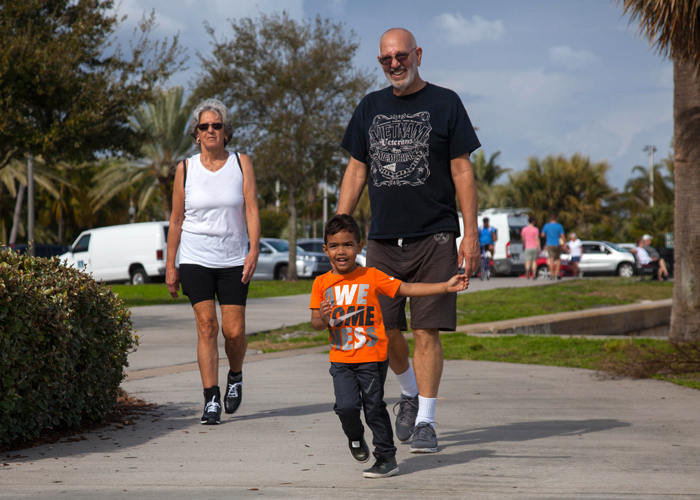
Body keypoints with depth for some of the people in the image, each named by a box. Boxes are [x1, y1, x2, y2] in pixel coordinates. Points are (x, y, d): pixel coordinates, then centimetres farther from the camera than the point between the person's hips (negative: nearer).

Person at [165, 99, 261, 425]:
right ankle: (211, 400, -7)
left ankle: (235, 377, 27)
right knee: (206, 326, -10)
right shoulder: (185, 169, 5)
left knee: (234, 330, -4)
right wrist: (170, 266, 6)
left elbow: (251, 209, -2)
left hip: (233, 261, 0)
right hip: (195, 260, 0)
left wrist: (253, 250, -15)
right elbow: (176, 219, 9)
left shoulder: (241, 164, 4)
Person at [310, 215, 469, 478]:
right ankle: (355, 437, 22)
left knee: (374, 407, 0)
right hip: (340, 360, 2)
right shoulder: (322, 283, 4)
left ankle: (387, 457, 15)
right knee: (346, 406, -10)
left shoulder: (371, 276, -2)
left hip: (372, 357, -2)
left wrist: (446, 287, -8)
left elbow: (408, 289, -2)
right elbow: (315, 323, 5)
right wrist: (323, 319, -20)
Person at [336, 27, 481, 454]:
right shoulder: (371, 107, 13)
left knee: (427, 331, -7)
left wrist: (472, 233, -6)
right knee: (386, 331, 4)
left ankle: (426, 421, 0)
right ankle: (409, 394, 30)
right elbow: (356, 171, 15)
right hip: (383, 239, 4)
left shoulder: (445, 103, 2)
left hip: (434, 237, -4)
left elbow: (462, 170, 0)